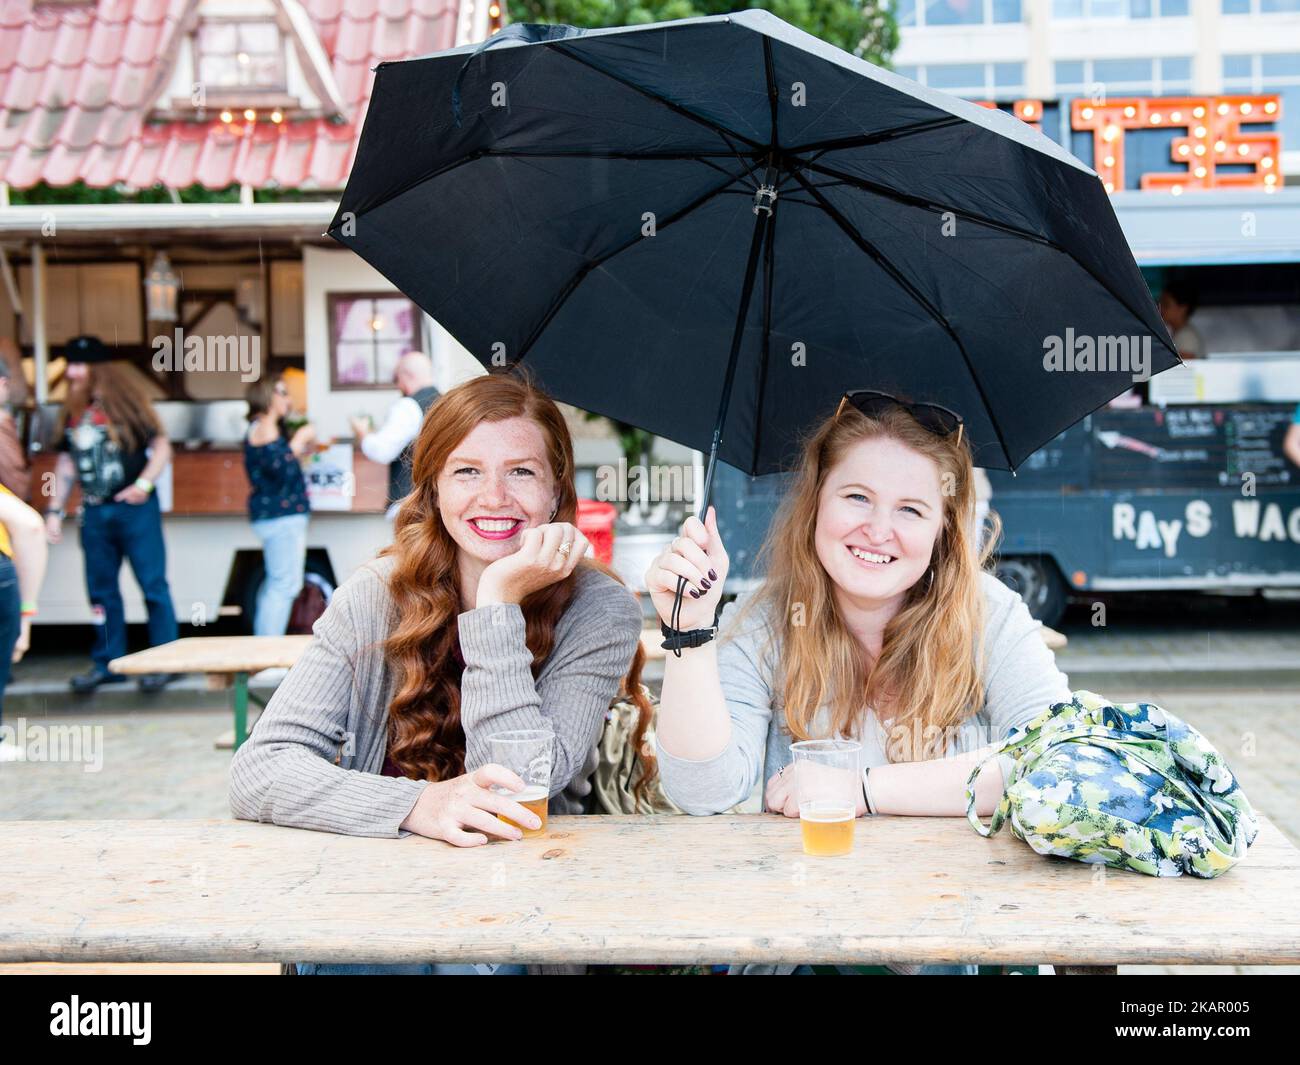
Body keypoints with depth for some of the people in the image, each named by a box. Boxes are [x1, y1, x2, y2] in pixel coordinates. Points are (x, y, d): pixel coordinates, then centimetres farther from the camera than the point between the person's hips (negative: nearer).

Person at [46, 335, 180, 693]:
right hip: (94, 513, 6)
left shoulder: (125, 403, -5)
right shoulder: (72, 413, 11)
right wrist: (55, 510, 13)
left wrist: (144, 483, -19)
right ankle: (108, 662, 17)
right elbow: (65, 463, 18)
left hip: (134, 508, -6)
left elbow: (162, 447, -5)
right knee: (101, 589, 9)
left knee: (153, 584, -4)